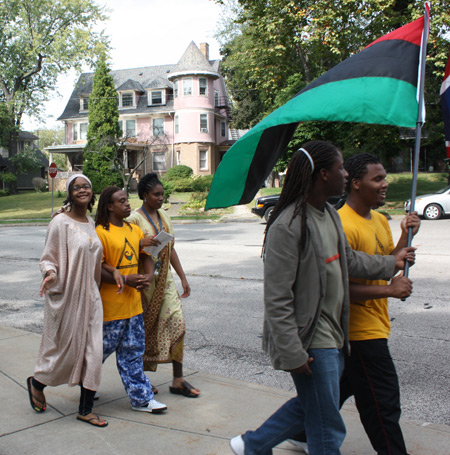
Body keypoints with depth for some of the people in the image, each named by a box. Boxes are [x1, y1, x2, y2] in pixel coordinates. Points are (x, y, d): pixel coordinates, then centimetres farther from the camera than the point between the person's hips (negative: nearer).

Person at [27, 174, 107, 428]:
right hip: (66, 296, -6)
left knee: (92, 351, 5)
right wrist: (50, 274, -27)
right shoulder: (61, 223, -9)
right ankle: (37, 382, 37)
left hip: (90, 296, 6)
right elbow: (48, 258, -8)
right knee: (66, 349, 5)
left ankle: (86, 409, 17)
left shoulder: (92, 224, 11)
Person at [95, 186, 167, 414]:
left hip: (133, 303, 6)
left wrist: (149, 275, -5)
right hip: (111, 303, -6)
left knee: (132, 353, 12)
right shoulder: (100, 232, -12)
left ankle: (141, 398, 19)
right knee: (102, 349, 9)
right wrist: (125, 280, -21)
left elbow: (146, 255, 15)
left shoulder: (134, 230, 10)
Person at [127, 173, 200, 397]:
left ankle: (178, 380, 9)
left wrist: (183, 277, 13)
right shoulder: (134, 218, -8)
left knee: (177, 324, -1)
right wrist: (143, 243, -29)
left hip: (165, 279, 6)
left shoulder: (164, 217, 12)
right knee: (143, 329, 4)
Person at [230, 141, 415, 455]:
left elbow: (348, 259, 23)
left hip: (333, 336, 9)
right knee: (327, 429, 5)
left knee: (311, 406, 23)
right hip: (311, 341, -9)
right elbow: (277, 300, -22)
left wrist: (390, 264, 32)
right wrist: (292, 354, -21)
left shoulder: (331, 215, 7)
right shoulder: (287, 226, -22)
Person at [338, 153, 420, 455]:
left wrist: (406, 238, -2)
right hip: (361, 331, -10)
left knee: (342, 387, 23)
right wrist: (389, 290, -22)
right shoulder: (344, 225, -22)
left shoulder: (380, 220, 11)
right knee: (383, 404, 0)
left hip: (374, 326, 10)